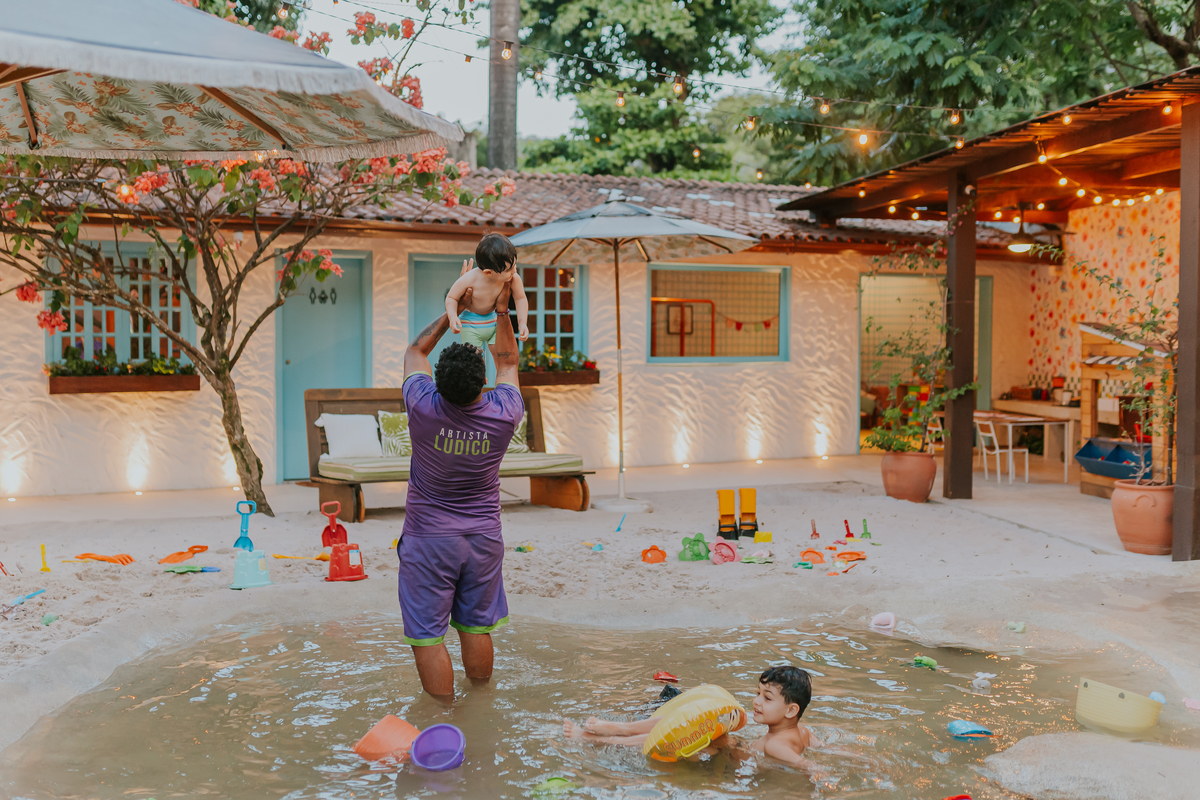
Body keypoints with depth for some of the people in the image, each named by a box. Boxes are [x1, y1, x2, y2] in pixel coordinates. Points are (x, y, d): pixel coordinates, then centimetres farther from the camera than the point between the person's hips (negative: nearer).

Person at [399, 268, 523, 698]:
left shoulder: (424, 408, -19)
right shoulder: (504, 414, -15)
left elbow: (415, 350, 1)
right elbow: (507, 361, 7)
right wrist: (501, 310, 14)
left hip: (429, 539, -3)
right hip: (483, 537, 3)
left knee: (427, 636, 4)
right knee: (477, 627, 15)